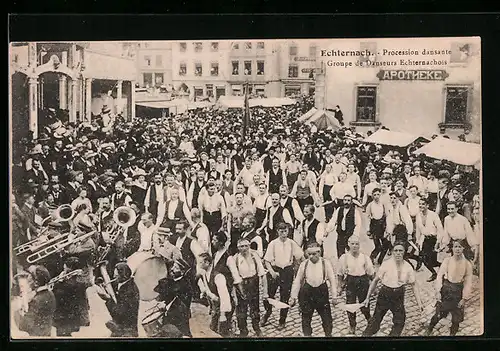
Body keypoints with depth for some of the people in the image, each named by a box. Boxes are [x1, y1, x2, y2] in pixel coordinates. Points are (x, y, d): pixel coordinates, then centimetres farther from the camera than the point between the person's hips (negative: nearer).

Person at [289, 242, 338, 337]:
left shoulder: (325, 263, -8)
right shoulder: (304, 264, -4)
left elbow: (332, 280, -3)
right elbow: (297, 281, 1)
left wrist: (334, 296, -5)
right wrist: (293, 297, -1)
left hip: (322, 293, -1)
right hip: (306, 293, 1)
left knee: (327, 318, 9)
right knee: (306, 318, 11)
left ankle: (328, 335, 30)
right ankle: (307, 335, 29)